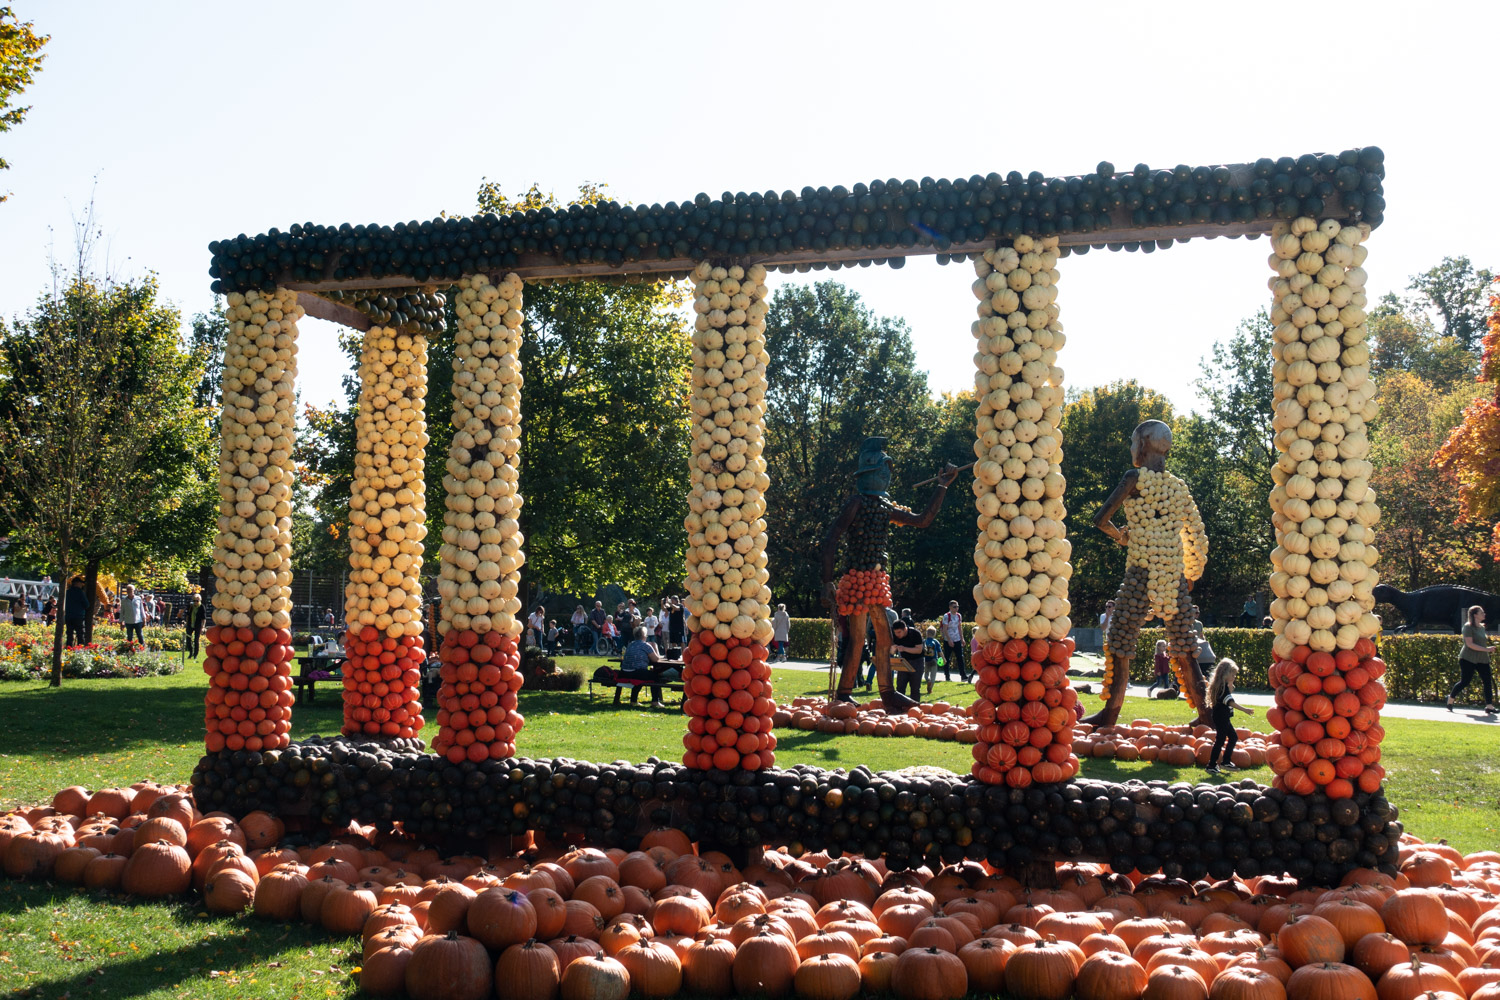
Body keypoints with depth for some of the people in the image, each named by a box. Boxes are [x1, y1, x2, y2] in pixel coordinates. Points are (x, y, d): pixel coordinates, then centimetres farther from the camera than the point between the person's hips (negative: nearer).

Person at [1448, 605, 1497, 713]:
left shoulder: (1482, 627, 15)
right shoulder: (1468, 627, -9)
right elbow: (1470, 644, -18)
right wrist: (1486, 649, -22)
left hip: (1482, 659, 7)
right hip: (1468, 659, -7)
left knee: (1488, 681, -4)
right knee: (1464, 682, -5)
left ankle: (1489, 706, -3)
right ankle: (1450, 699, 16)